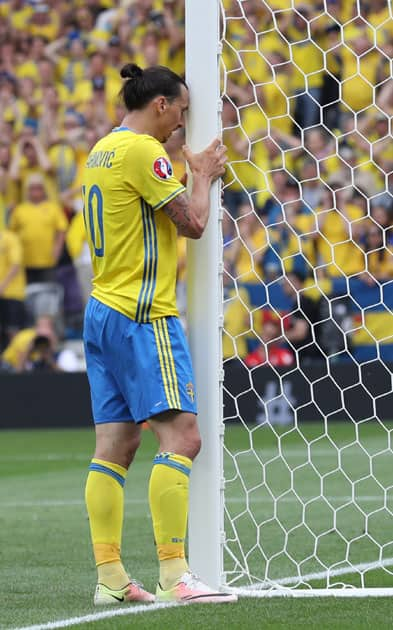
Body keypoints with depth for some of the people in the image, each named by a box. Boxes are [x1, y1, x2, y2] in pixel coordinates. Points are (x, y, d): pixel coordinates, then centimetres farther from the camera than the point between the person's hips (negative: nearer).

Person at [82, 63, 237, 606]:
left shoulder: (102, 151, 17)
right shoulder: (141, 151, -12)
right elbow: (192, 222, -12)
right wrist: (204, 176, 5)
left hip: (103, 311, 10)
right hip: (143, 316, -10)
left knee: (115, 445, 6)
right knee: (181, 437, -12)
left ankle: (110, 577, 3)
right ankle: (174, 575, -17)